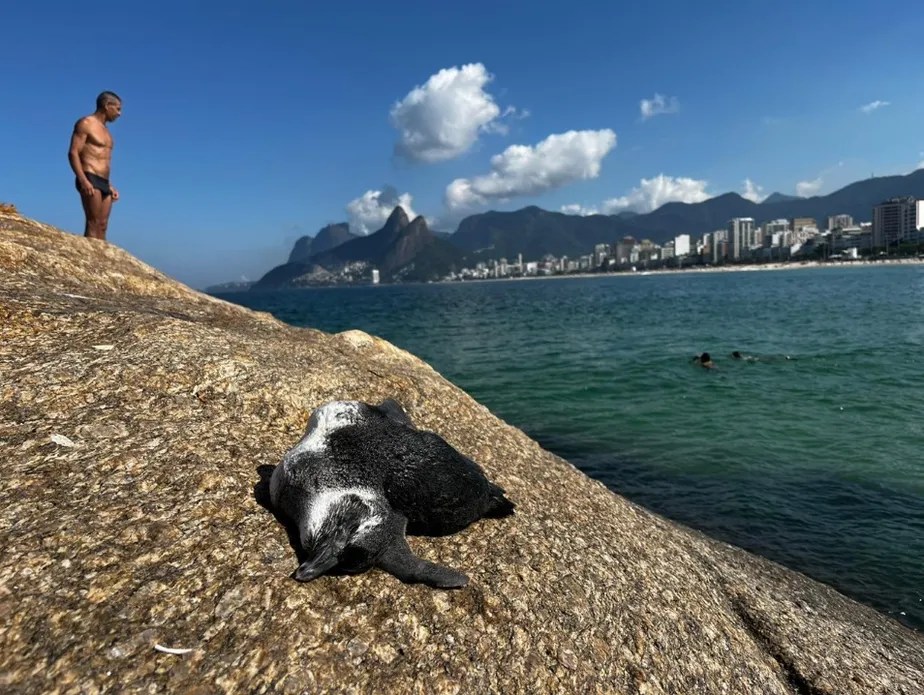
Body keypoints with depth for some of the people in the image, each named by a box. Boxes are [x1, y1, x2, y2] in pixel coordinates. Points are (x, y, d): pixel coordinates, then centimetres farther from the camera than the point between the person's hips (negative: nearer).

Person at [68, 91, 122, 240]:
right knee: (93, 224, -15)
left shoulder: (105, 130, 24)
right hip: (90, 180, -8)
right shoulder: (86, 123, 0)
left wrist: (110, 186, 19)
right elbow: (73, 153, -10)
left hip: (104, 183, 8)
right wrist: (83, 180, -22)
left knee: (102, 226, 0)